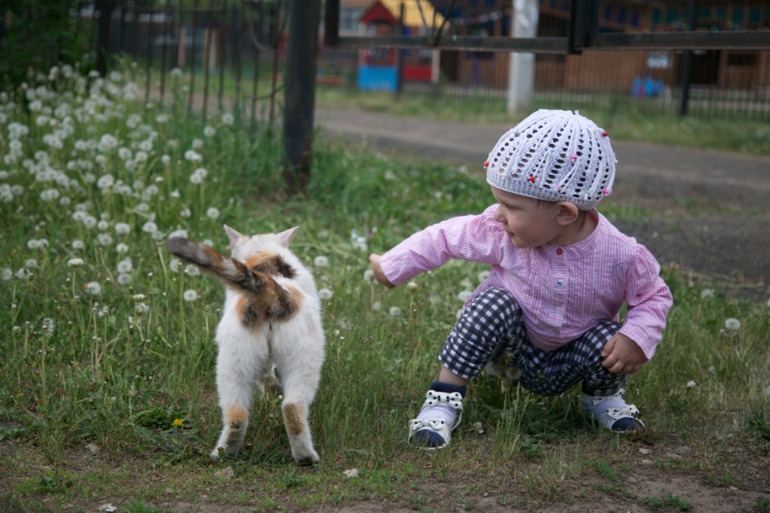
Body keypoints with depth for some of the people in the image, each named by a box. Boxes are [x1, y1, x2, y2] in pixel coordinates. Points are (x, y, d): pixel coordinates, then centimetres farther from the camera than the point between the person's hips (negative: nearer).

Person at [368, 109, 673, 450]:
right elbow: (446, 238, -7)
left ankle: (604, 397, 8)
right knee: (494, 302, -30)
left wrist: (637, 339, -28)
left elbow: (655, 297, -9)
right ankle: (443, 400, -21)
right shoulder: (499, 232, -21)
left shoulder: (620, 256, -25)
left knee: (609, 339, -29)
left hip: (564, 367, 0)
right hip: (513, 352, 0)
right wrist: (391, 267, 3)